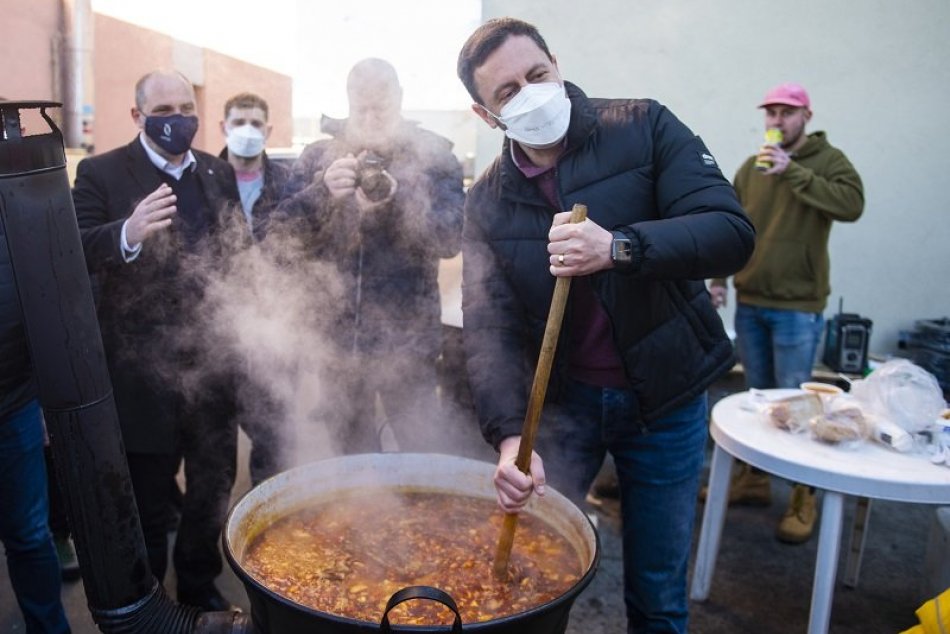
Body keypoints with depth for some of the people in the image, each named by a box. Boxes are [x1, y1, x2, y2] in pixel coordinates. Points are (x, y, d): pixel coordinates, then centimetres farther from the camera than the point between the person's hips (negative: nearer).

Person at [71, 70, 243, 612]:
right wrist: (127, 234, -37)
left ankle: (200, 586, 41)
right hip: (146, 373, -4)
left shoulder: (219, 172, 8)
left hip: (214, 364, 4)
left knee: (214, 487, 19)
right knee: (147, 503, 13)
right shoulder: (101, 173, -5)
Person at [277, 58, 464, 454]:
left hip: (407, 340, -2)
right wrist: (324, 193, -22)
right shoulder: (318, 157, 4)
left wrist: (396, 197, -28)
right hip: (335, 337, 3)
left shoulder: (432, 155, -2)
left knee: (421, 457, 7)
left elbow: (452, 236, -13)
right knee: (352, 455, 18)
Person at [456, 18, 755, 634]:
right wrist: (509, 435, -27)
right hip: (562, 399, 1)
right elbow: (488, 328, -11)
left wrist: (619, 247, -34)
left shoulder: (644, 128, -8)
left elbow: (733, 232, -17)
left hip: (666, 398, -1)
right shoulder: (487, 203, -3)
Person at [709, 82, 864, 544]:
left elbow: (852, 205, -22)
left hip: (796, 306, -5)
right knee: (757, 397, 14)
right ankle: (754, 479, 28)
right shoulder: (752, 167, 10)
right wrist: (719, 277, 8)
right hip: (749, 302, 5)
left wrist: (792, 171, -25)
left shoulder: (828, 160, -4)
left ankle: (804, 500, 11)